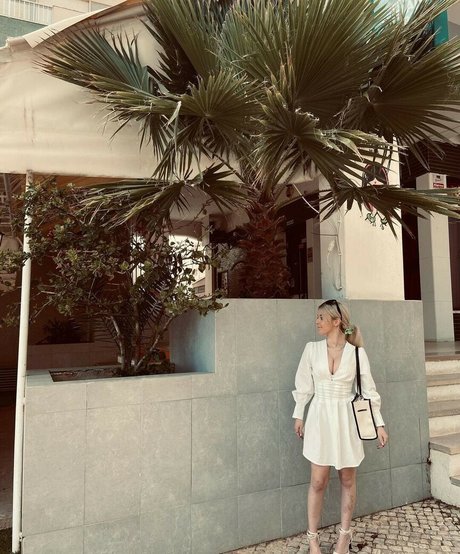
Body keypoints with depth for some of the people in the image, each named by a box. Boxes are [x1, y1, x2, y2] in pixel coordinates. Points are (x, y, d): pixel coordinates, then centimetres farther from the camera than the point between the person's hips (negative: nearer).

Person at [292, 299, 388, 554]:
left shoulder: (357, 352, -7)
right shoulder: (311, 349, -4)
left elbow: (368, 390, -1)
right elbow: (304, 385, 4)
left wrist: (379, 424, -1)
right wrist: (298, 415, 7)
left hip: (346, 419, 0)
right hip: (320, 417, 0)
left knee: (348, 479, 14)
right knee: (318, 481, 6)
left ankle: (345, 533, 34)